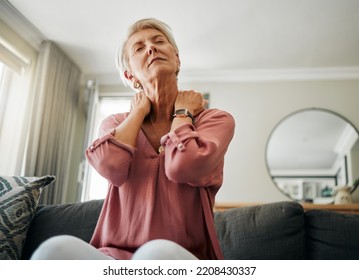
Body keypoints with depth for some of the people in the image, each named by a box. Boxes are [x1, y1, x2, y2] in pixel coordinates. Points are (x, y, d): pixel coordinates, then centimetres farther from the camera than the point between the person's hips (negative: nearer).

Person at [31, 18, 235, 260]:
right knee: (58, 249, -30)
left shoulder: (215, 119, 5)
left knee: (158, 254, -37)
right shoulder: (116, 124, 14)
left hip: (182, 257, -2)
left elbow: (182, 167, -16)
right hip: (116, 255, 2)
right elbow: (112, 167, -10)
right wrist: (140, 110, 5)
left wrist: (182, 112, 2)